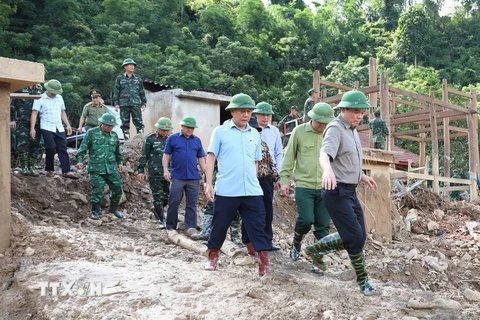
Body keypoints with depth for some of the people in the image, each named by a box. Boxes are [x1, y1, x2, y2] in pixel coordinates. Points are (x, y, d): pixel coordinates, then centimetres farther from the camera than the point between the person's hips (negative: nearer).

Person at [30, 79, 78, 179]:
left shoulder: (59, 98, 15)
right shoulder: (40, 99, -3)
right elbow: (34, 113, -8)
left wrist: (68, 125, 18)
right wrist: (32, 128, -17)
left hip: (59, 128, 5)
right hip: (47, 128, -5)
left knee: (63, 149, -2)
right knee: (51, 148, -13)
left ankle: (66, 171, -5)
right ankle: (49, 170, 3)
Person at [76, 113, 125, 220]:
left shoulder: (114, 135, 13)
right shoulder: (92, 133, -1)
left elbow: (118, 152, 26)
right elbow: (83, 148, -2)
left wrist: (120, 163, 19)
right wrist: (80, 160, -12)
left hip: (112, 169, 5)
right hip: (97, 168, -4)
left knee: (117, 188, 5)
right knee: (97, 190, -8)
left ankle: (114, 208, 26)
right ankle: (95, 211, 7)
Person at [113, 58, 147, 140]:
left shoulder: (138, 78, 12)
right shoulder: (120, 78, 9)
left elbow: (142, 92, 15)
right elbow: (116, 92, 8)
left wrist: (144, 103, 9)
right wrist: (116, 103, 0)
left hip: (136, 104, 0)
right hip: (124, 105, 0)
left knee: (139, 123, -8)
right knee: (125, 124, 3)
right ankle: (127, 140, 10)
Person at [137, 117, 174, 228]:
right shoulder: (150, 138, -3)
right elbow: (144, 155, -1)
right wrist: (141, 171, -4)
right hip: (155, 173, -4)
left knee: (167, 196, 6)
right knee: (158, 196, 0)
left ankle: (156, 209, 34)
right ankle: (162, 220, 7)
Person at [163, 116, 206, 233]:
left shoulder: (197, 140, 11)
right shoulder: (172, 138, 3)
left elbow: (201, 158, 13)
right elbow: (166, 155, 3)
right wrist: (166, 170, -8)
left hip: (193, 177, 2)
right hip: (177, 177, -2)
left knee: (192, 203, 3)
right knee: (174, 202, 2)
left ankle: (191, 226, 6)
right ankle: (171, 226, 12)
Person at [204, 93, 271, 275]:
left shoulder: (255, 134, 12)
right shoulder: (220, 132, 1)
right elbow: (211, 157, -1)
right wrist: (209, 183, -7)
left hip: (252, 191, 3)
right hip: (226, 191, -3)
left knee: (258, 227, -1)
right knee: (219, 227, 9)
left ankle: (264, 265, 2)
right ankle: (212, 258, 28)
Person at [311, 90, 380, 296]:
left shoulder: (352, 130, 14)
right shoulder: (335, 129, -15)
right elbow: (325, 154, -35)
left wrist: (362, 176, 31)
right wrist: (328, 170, -55)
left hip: (350, 191, 9)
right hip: (337, 191, -9)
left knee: (358, 236, 13)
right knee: (356, 238, -7)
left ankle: (316, 250, 28)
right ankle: (363, 282, 9)